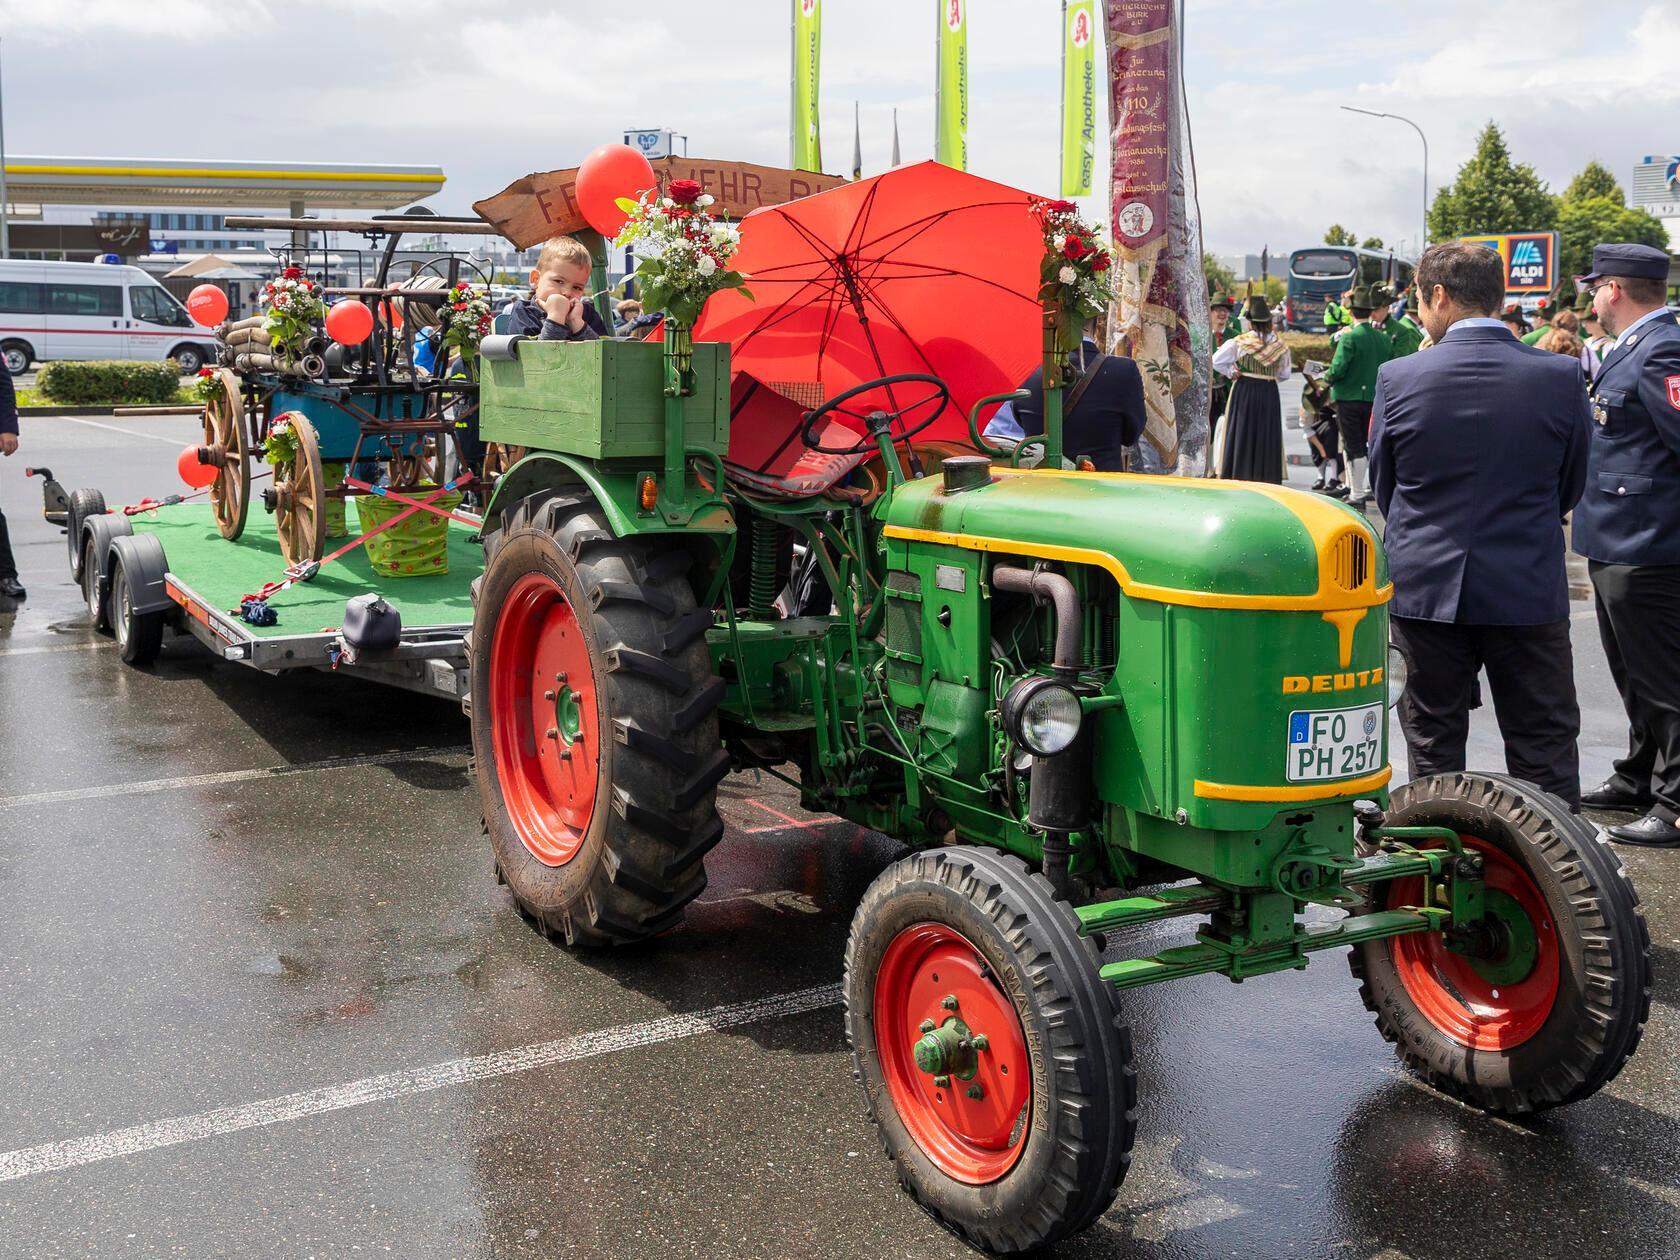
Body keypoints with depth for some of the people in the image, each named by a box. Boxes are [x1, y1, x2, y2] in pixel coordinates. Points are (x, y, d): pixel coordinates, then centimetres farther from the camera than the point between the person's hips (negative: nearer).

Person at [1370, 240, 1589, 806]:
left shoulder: (1398, 378, -9)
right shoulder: (1560, 377, -6)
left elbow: (1384, 485, 3)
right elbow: (1570, 487, 6)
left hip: (1424, 588, 0)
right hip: (1529, 589, 0)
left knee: (1433, 742, 12)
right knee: (1544, 748, 10)